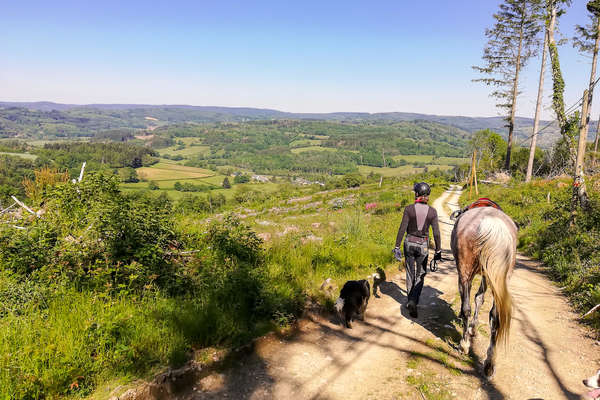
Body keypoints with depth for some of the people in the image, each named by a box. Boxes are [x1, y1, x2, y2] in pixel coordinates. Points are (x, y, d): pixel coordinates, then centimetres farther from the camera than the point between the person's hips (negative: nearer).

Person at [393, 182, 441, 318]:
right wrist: (438, 251, 6)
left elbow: (402, 229, -11)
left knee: (410, 273, 17)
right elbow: (436, 233, -4)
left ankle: (410, 300, 29)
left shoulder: (409, 209, -11)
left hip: (409, 243, 0)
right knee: (420, 275, 10)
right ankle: (413, 301, -8)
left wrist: (397, 247, -5)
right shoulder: (432, 211, -7)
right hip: (423, 246, 0)